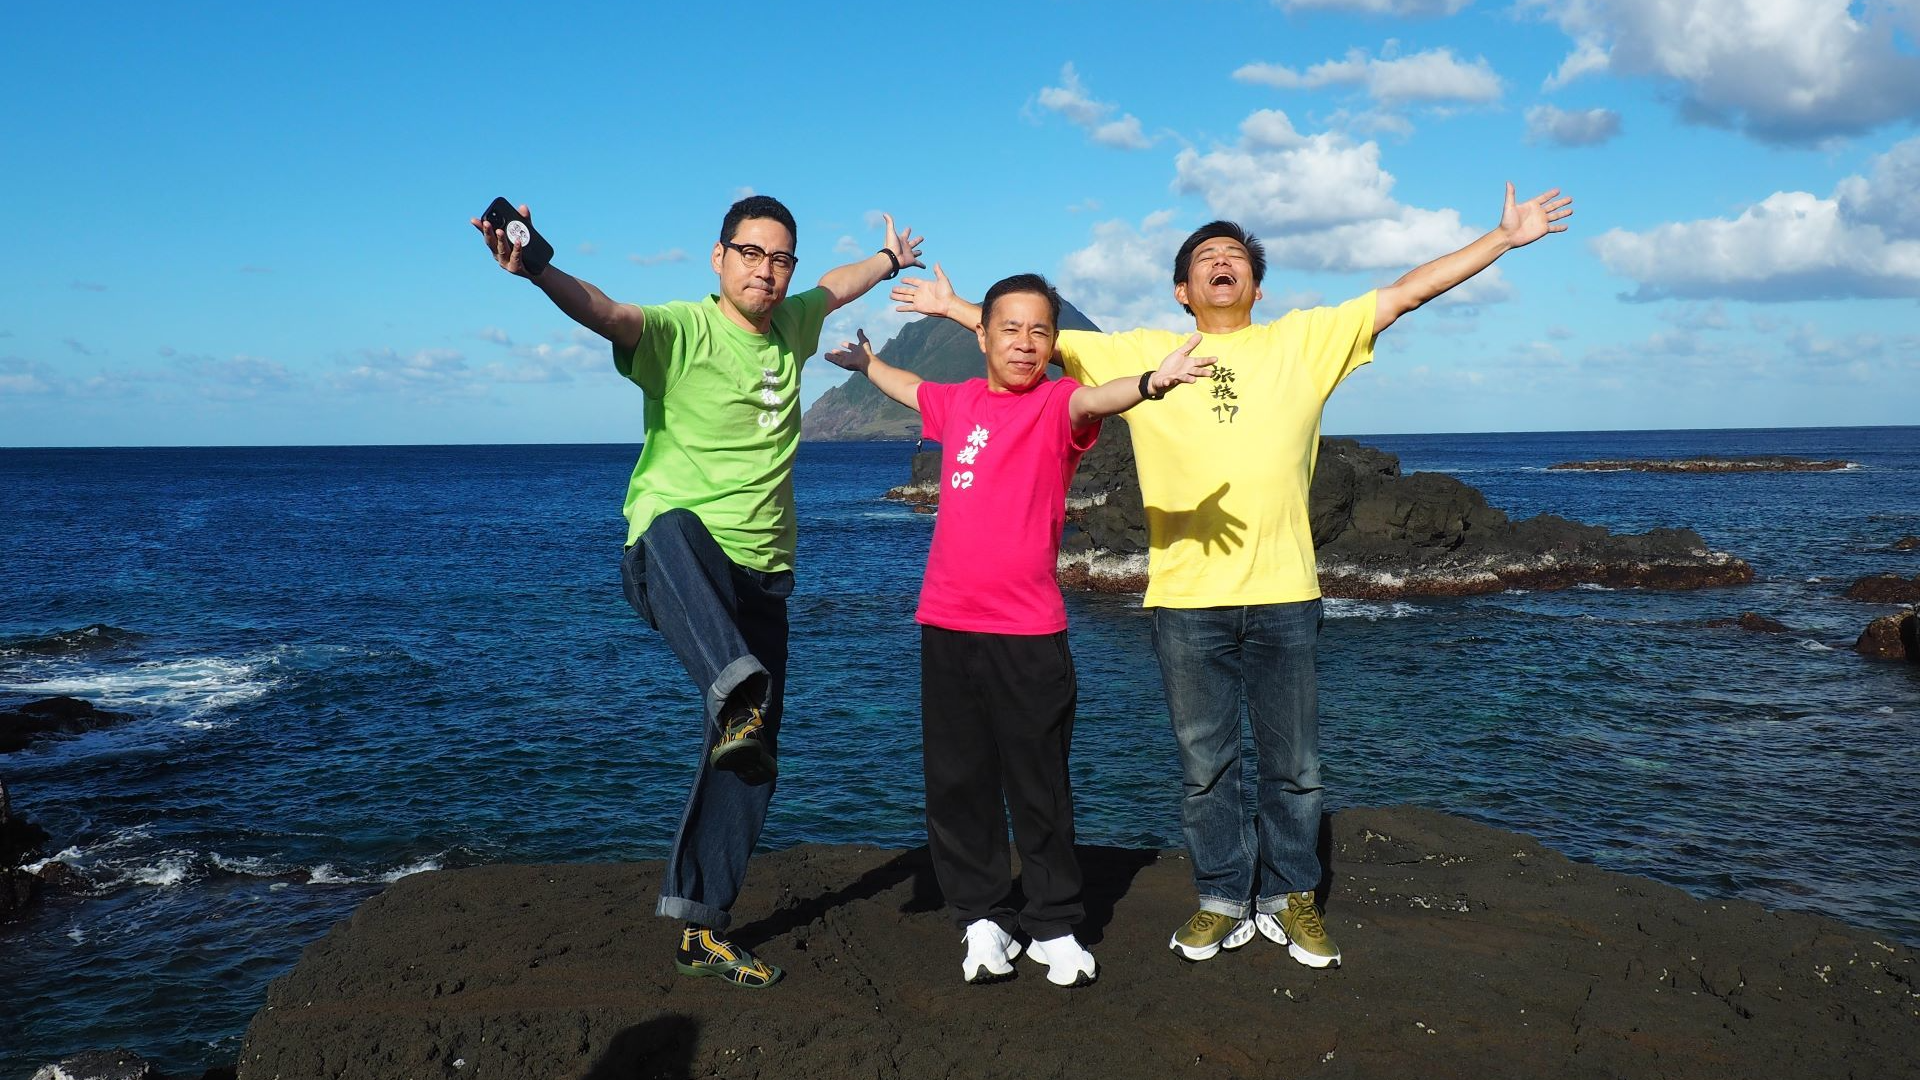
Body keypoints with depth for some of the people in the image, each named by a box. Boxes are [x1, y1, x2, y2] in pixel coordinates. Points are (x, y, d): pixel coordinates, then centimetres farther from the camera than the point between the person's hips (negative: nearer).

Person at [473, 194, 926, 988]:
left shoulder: (792, 326, 9)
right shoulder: (680, 332, -10)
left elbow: (836, 287, 32)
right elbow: (605, 312, -31)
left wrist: (890, 259, 50)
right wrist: (535, 269, -51)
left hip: (761, 576, 6)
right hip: (671, 564, -6)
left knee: (749, 756, 4)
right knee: (673, 527, -43)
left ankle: (701, 928, 16)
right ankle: (737, 691, -62)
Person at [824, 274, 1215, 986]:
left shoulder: (1055, 404, -4)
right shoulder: (958, 402, 10)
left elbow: (1093, 400, -28)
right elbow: (912, 390, 34)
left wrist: (1150, 381, -49)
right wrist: (867, 363, 52)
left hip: (1029, 632, -4)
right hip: (947, 626, 4)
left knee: (1040, 786, 3)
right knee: (957, 782, 9)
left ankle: (1054, 927, 16)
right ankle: (981, 918, 22)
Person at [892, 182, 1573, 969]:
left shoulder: (1306, 340, 8)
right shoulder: (1139, 353, 8)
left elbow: (1408, 292, 9)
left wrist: (1505, 237, 8)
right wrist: (955, 308, 10)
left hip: (1284, 595, 0)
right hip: (1186, 600, 0)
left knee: (1293, 764, 10)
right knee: (1205, 765, 9)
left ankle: (1290, 899, 26)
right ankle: (1224, 902, 24)